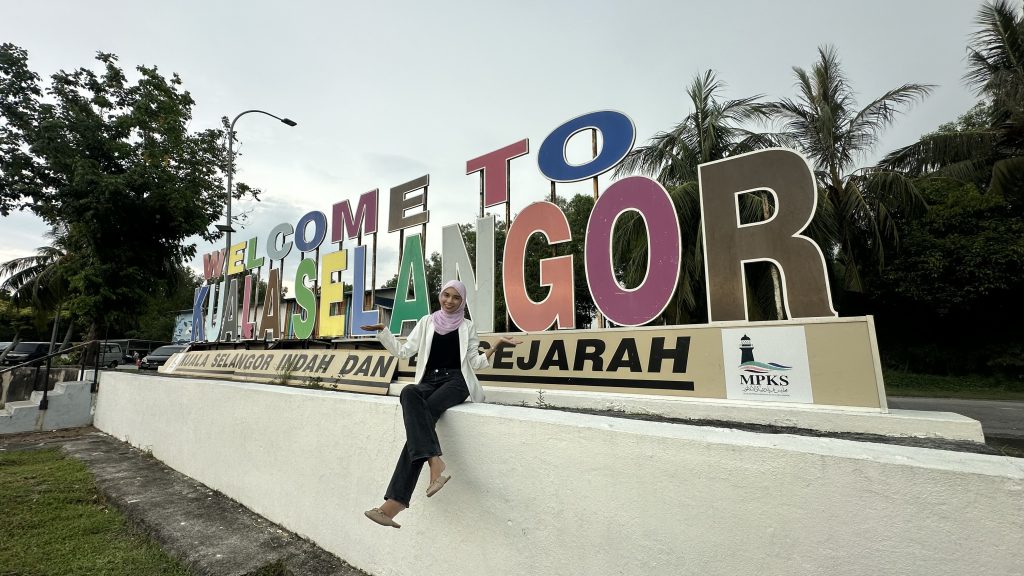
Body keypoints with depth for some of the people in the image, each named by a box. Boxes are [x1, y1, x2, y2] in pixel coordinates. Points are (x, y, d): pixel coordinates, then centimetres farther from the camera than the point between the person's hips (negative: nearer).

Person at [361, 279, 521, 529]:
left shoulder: (467, 326, 15)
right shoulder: (427, 322, 20)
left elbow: (475, 363, 11)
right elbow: (404, 351, 17)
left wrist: (496, 346, -4)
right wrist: (382, 331, 8)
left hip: (456, 381, -2)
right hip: (428, 382, 2)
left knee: (422, 414, -31)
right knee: (409, 393, -35)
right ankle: (435, 462, -48)